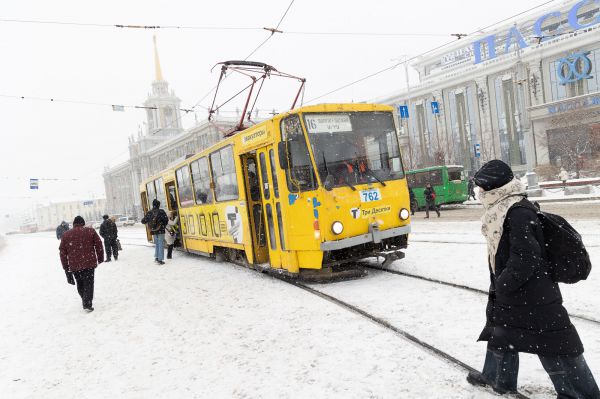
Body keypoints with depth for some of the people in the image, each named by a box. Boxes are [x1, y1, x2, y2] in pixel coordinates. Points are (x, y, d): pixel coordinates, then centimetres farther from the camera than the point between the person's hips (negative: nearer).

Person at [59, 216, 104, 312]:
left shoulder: (66, 235, 9)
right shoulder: (90, 231, 3)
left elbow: (62, 252, 8)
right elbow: (99, 245, 2)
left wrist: (65, 266, 13)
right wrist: (100, 258, 13)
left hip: (74, 265, 3)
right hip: (89, 263, -2)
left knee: (80, 284, 20)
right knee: (88, 284, 1)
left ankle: (85, 300, 33)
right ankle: (87, 305, -7)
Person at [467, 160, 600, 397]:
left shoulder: (519, 213, -24)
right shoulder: (502, 210, 8)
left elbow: (525, 257, -28)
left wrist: (503, 284, -20)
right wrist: (498, 284, 18)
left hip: (533, 295, -10)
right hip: (508, 290, 10)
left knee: (552, 342, 1)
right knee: (499, 328, 22)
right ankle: (498, 378, 39)